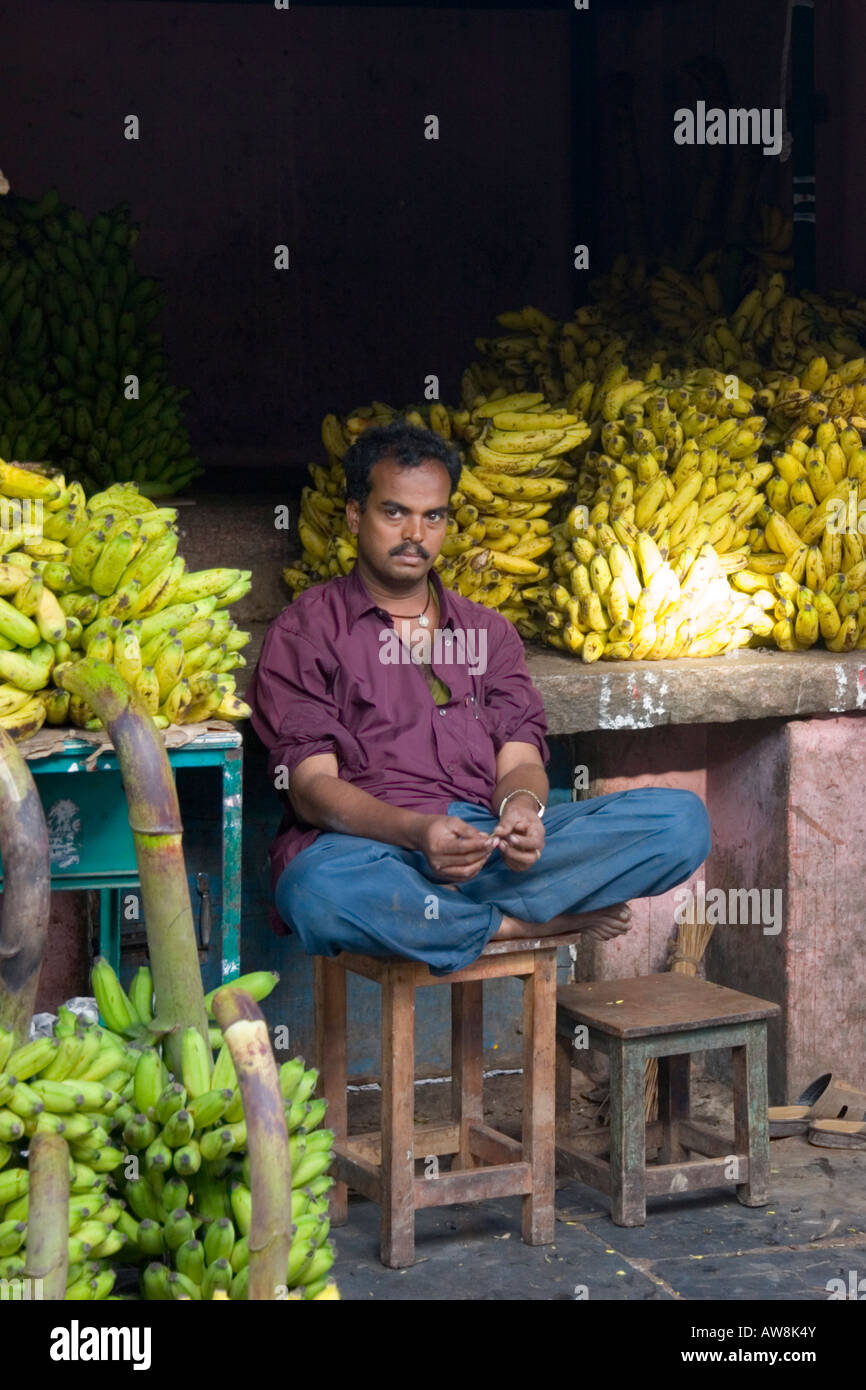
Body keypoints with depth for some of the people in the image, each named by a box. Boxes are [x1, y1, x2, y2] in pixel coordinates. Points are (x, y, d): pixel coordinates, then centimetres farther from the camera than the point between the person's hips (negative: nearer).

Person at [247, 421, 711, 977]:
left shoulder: (488, 632, 25)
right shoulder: (306, 630, 10)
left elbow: (520, 760, 13)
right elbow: (311, 786, -3)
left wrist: (520, 805, -14)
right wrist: (416, 831, -23)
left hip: (489, 844, 4)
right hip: (369, 846, -4)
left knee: (683, 820, -17)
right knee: (319, 894, -42)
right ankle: (528, 922, -18)